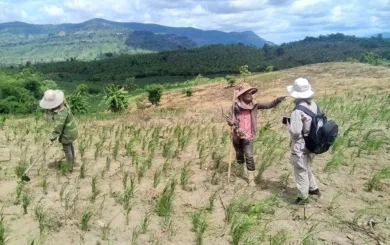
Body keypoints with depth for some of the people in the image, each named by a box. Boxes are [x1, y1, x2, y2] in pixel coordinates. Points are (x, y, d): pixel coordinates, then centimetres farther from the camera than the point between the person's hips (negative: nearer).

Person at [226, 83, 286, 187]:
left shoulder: (254, 105, -7)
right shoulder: (235, 107, -13)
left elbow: (268, 105, -8)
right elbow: (228, 118, -9)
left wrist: (278, 100, -25)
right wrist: (236, 127, -21)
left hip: (248, 136, -1)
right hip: (237, 136, 1)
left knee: (249, 156, -6)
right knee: (239, 155, 20)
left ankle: (251, 178, 5)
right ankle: (244, 168, 48)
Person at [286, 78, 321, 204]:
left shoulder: (298, 110, -27)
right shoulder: (313, 104, -2)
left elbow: (295, 132, -25)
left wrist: (288, 123, -8)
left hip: (300, 146, -8)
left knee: (301, 171, 10)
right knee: (307, 168, 28)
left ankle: (303, 196, 24)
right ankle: (313, 188, 43)